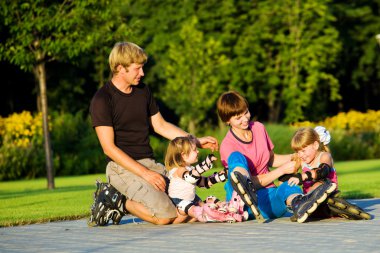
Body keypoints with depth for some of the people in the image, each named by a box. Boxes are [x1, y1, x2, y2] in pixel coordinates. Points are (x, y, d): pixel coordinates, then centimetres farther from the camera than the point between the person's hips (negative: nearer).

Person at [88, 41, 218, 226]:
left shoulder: (143, 91, 13)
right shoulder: (102, 100, -10)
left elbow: (160, 126, 24)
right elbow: (109, 148, -15)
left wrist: (196, 141, 17)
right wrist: (145, 174, -21)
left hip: (149, 163, 8)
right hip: (122, 167, -8)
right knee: (165, 216, -27)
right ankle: (116, 201, -3)